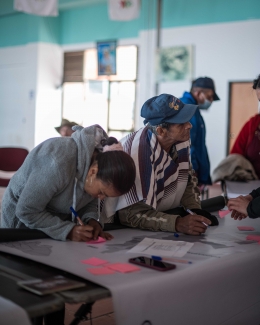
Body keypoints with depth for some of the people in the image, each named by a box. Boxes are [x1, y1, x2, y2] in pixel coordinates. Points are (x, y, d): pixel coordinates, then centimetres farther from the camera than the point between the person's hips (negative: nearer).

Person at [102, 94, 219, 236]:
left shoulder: (180, 139, -12)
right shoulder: (139, 151, -32)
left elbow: (188, 179, 6)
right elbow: (131, 213, -32)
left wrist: (195, 209, -11)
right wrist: (177, 223, -42)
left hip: (161, 210, 6)